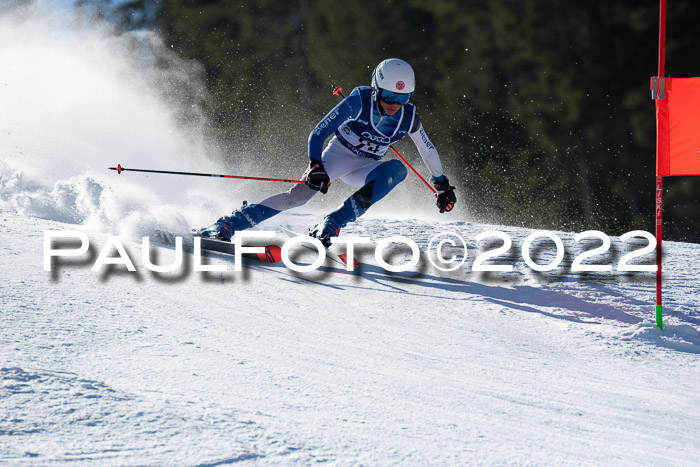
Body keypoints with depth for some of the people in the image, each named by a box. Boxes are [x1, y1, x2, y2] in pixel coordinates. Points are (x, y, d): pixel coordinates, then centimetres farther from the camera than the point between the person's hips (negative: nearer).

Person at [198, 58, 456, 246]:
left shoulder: (408, 117, -14)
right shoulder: (359, 101, -24)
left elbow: (428, 151, 6)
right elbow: (318, 134, -23)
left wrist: (442, 185, 15)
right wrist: (316, 167, -38)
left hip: (365, 168, 3)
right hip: (337, 155, -3)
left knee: (397, 169, -29)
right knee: (301, 193, -27)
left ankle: (331, 224, -35)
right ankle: (227, 225, -21)